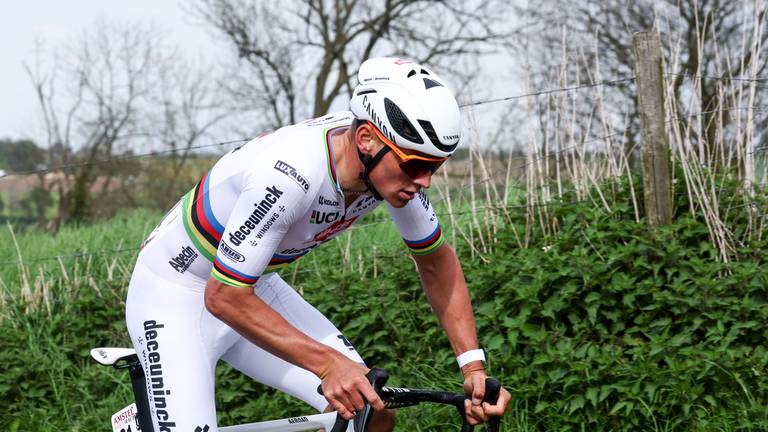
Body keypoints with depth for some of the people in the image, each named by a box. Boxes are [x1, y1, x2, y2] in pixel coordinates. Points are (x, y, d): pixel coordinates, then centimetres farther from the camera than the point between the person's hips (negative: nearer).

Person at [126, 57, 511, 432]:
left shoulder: (394, 163, -15)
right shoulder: (288, 174, -37)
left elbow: (436, 260, 1)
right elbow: (225, 297, -32)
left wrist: (473, 364, -10)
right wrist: (329, 363, -38)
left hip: (257, 286, 7)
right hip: (175, 299, -7)